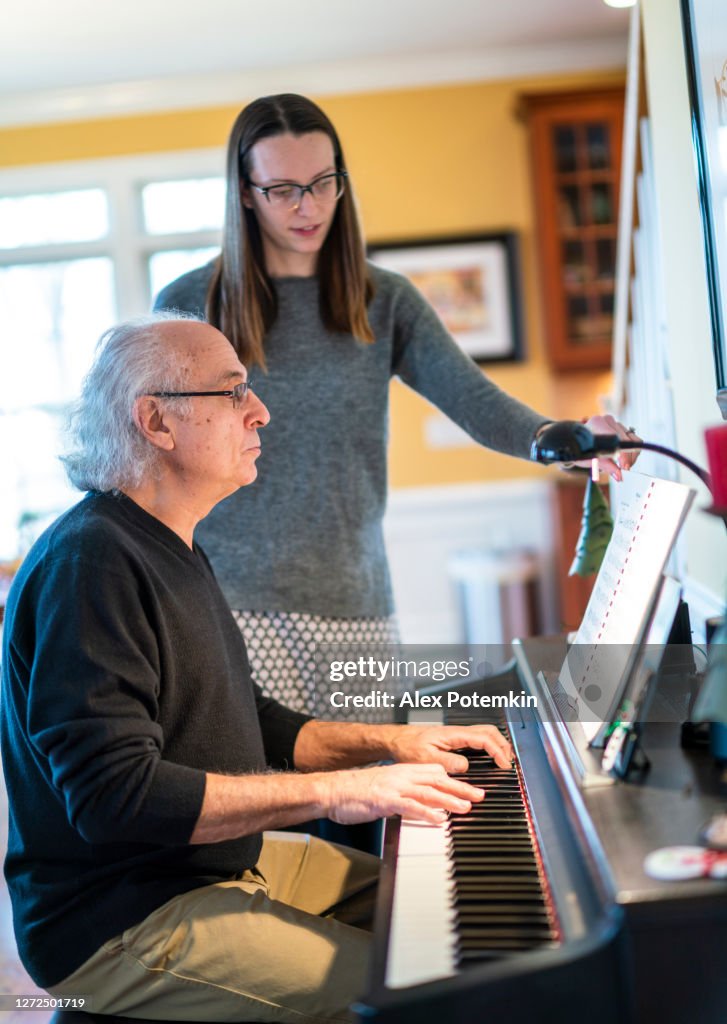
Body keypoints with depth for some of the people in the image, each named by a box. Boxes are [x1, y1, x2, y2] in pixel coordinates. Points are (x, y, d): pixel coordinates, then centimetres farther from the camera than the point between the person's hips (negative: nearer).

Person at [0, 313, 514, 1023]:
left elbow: (247, 724, 20)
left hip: (218, 861, 10)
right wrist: (330, 790, -27)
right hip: (121, 926, -10)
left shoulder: (170, 551, 13)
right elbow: (115, 794, -30)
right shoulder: (89, 564, -22)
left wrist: (387, 741, 6)